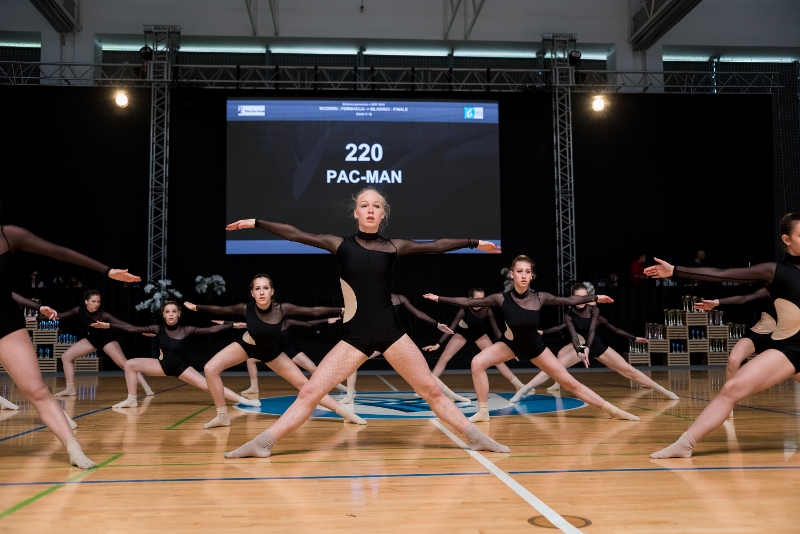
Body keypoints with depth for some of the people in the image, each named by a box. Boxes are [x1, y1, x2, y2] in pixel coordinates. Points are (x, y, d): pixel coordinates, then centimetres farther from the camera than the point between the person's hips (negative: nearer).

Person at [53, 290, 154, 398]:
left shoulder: (103, 315, -30)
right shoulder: (79, 310, -20)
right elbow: (62, 316, -6)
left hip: (107, 339, -5)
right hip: (90, 339, 5)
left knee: (124, 363, -20)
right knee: (66, 357, -2)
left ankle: (147, 388, -24)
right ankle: (70, 389, 10)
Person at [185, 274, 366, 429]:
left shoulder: (282, 309, -30)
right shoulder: (246, 309, -28)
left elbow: (313, 311, -23)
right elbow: (221, 310, -9)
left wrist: (340, 310, -23)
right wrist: (196, 307, -3)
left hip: (270, 352, -1)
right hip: (246, 345, 1)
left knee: (304, 384, -5)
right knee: (210, 369, -19)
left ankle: (345, 412, 3)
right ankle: (222, 416, -4)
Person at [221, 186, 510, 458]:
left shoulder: (393, 246, 4)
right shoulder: (340, 244, 2)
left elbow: (436, 245, 12)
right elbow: (296, 235, -1)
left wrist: (474, 242, 18)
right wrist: (256, 223, -4)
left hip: (390, 332, 1)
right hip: (355, 337, 0)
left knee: (432, 390, 5)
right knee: (309, 392, -5)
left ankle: (476, 438, 18)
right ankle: (261, 444, 5)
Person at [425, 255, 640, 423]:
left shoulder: (540, 298, -23)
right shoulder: (502, 299, -25)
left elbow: (568, 300, -7)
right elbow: (469, 302, -19)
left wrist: (596, 298, 0)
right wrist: (439, 298, -20)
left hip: (535, 346, 0)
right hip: (510, 343, 0)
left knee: (570, 382, 0)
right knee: (477, 363, -23)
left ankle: (612, 410, 13)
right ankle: (483, 411, -10)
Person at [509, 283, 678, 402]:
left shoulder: (594, 310, -16)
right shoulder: (569, 315, -17)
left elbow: (592, 330, -29)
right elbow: (573, 334, -29)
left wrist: (587, 349, -45)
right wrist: (580, 351, -48)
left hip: (597, 346, 1)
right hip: (581, 345, 0)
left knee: (628, 370, -1)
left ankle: (664, 391, 8)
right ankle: (524, 390, -25)